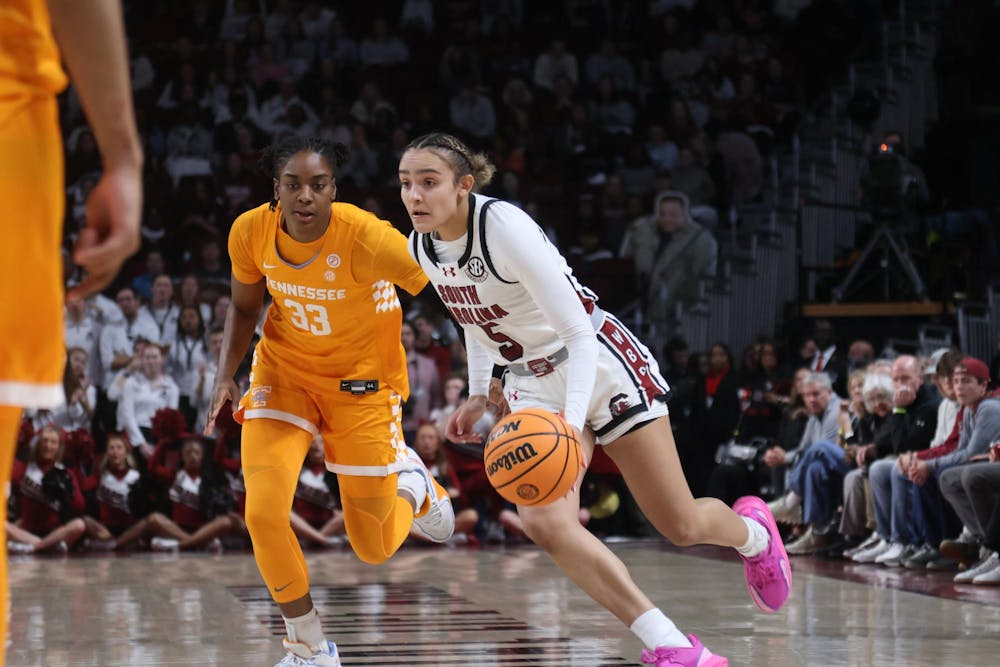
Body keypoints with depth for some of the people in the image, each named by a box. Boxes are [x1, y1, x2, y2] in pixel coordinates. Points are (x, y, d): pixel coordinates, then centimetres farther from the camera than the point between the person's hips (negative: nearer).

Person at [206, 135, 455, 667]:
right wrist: (225, 374, -9)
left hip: (362, 380, -2)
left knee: (374, 547, 5)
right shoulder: (251, 232, -17)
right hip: (284, 371, 3)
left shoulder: (366, 237, -30)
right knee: (263, 512, -18)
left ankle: (410, 481, 42)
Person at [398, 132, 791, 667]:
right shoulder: (422, 248, -6)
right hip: (533, 386, 6)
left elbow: (579, 335, -28)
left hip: (598, 364, -6)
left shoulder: (506, 227, -27)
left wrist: (573, 422, -39)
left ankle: (752, 531, 40)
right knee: (543, 523, -20)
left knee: (680, 526, 2)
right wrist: (478, 396, 12)